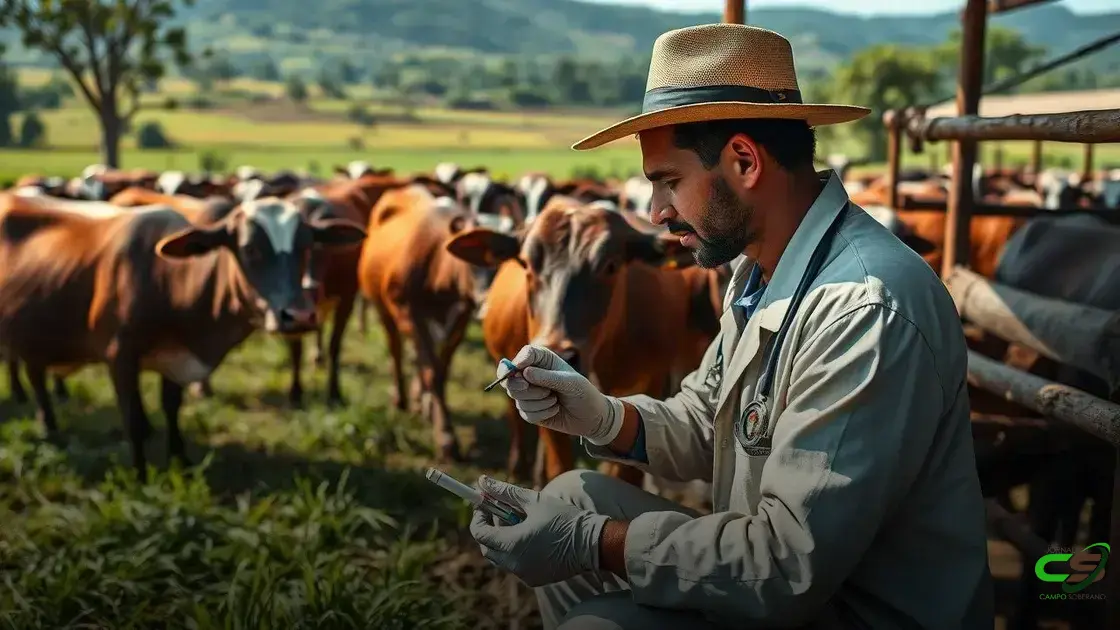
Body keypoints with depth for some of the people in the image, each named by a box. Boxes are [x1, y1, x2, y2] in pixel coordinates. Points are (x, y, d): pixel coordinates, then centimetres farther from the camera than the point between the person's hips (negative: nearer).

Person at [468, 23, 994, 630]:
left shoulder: (867, 310, -28)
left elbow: (791, 567, -28)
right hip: (779, 572, 9)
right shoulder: (760, 272, 3)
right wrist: (602, 417, -7)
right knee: (568, 500, 6)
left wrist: (592, 542, -20)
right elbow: (705, 425, 11)